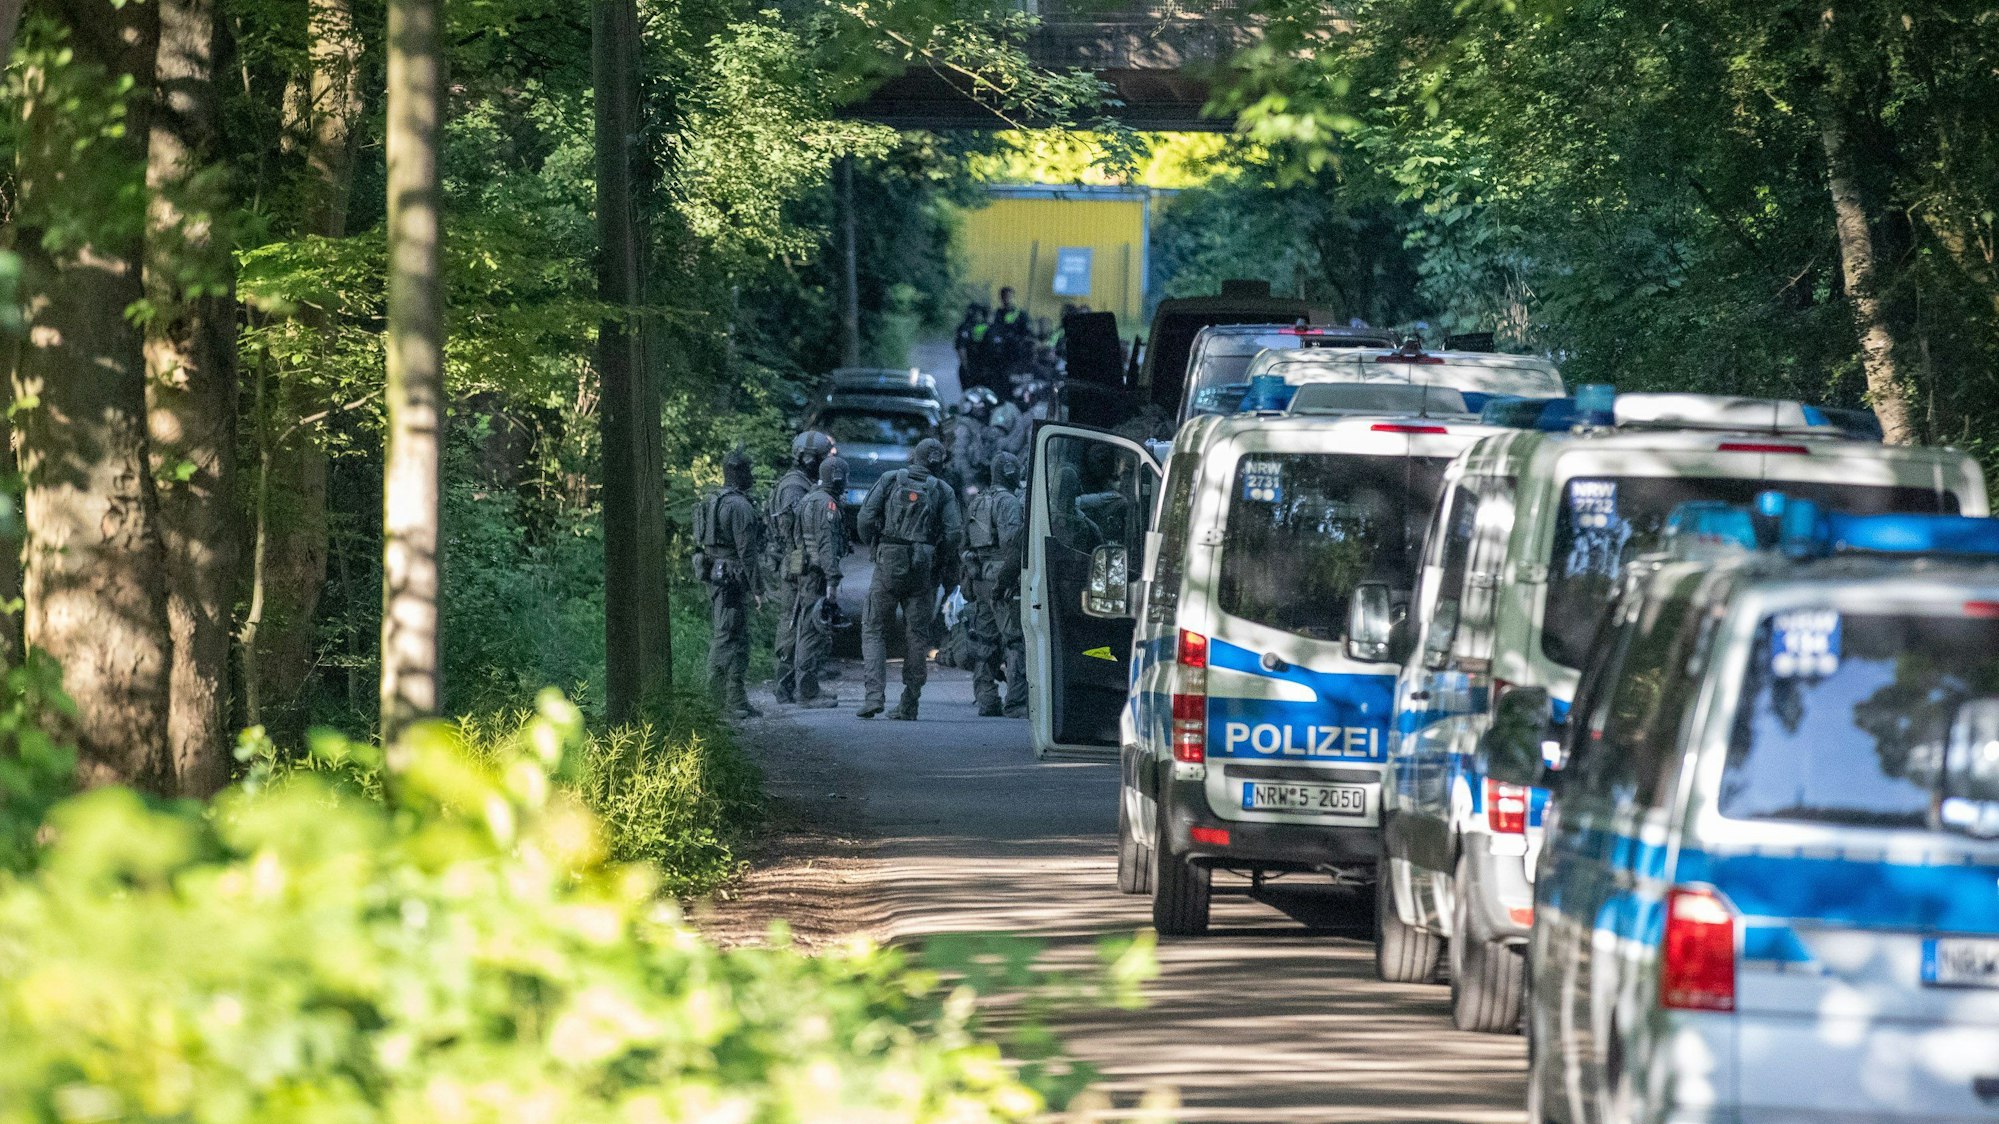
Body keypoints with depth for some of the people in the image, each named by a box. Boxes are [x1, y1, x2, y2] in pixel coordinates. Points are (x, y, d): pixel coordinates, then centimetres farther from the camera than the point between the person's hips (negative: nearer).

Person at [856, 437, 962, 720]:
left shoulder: (890, 480, 4)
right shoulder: (942, 490, 5)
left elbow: (866, 517, -4)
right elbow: (955, 533, -4)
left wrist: (874, 547, 10)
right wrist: (940, 563, 10)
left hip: (889, 565, -1)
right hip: (923, 569, 1)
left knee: (874, 630, 6)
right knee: (916, 635, 8)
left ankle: (874, 694, -10)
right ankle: (909, 704, 5)